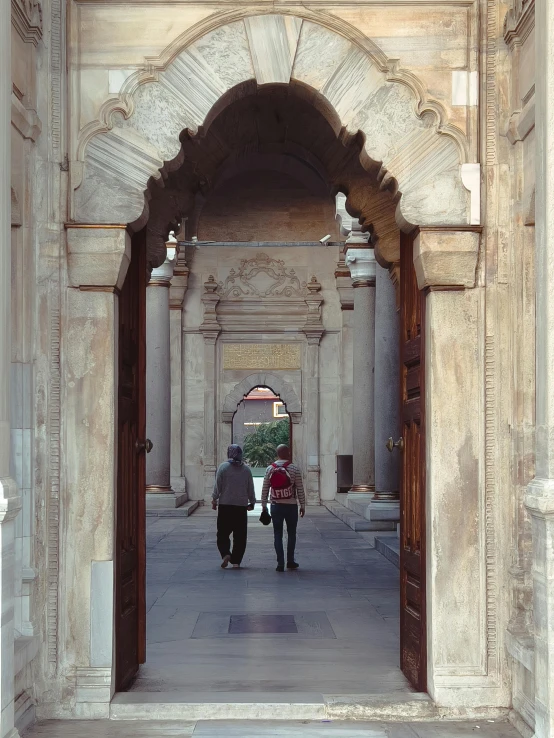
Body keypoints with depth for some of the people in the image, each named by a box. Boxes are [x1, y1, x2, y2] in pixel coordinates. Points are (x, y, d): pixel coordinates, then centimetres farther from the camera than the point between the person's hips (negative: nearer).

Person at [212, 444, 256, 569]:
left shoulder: (223, 467, -4)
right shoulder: (246, 469, 4)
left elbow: (217, 486, -4)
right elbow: (250, 488, 9)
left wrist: (214, 500, 6)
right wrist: (252, 502, 20)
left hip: (225, 505, -2)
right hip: (241, 506, 2)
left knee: (223, 533, 6)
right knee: (240, 535, 7)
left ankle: (225, 554, -16)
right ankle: (236, 561, 5)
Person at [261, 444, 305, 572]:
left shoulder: (269, 469, 1)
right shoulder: (294, 469, -6)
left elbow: (265, 489, 3)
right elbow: (300, 489, -5)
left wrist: (264, 505, 12)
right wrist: (302, 505, 3)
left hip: (276, 506, 1)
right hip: (291, 505, -1)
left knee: (278, 534, 4)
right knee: (291, 533, 13)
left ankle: (280, 563, -3)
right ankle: (290, 561, 17)